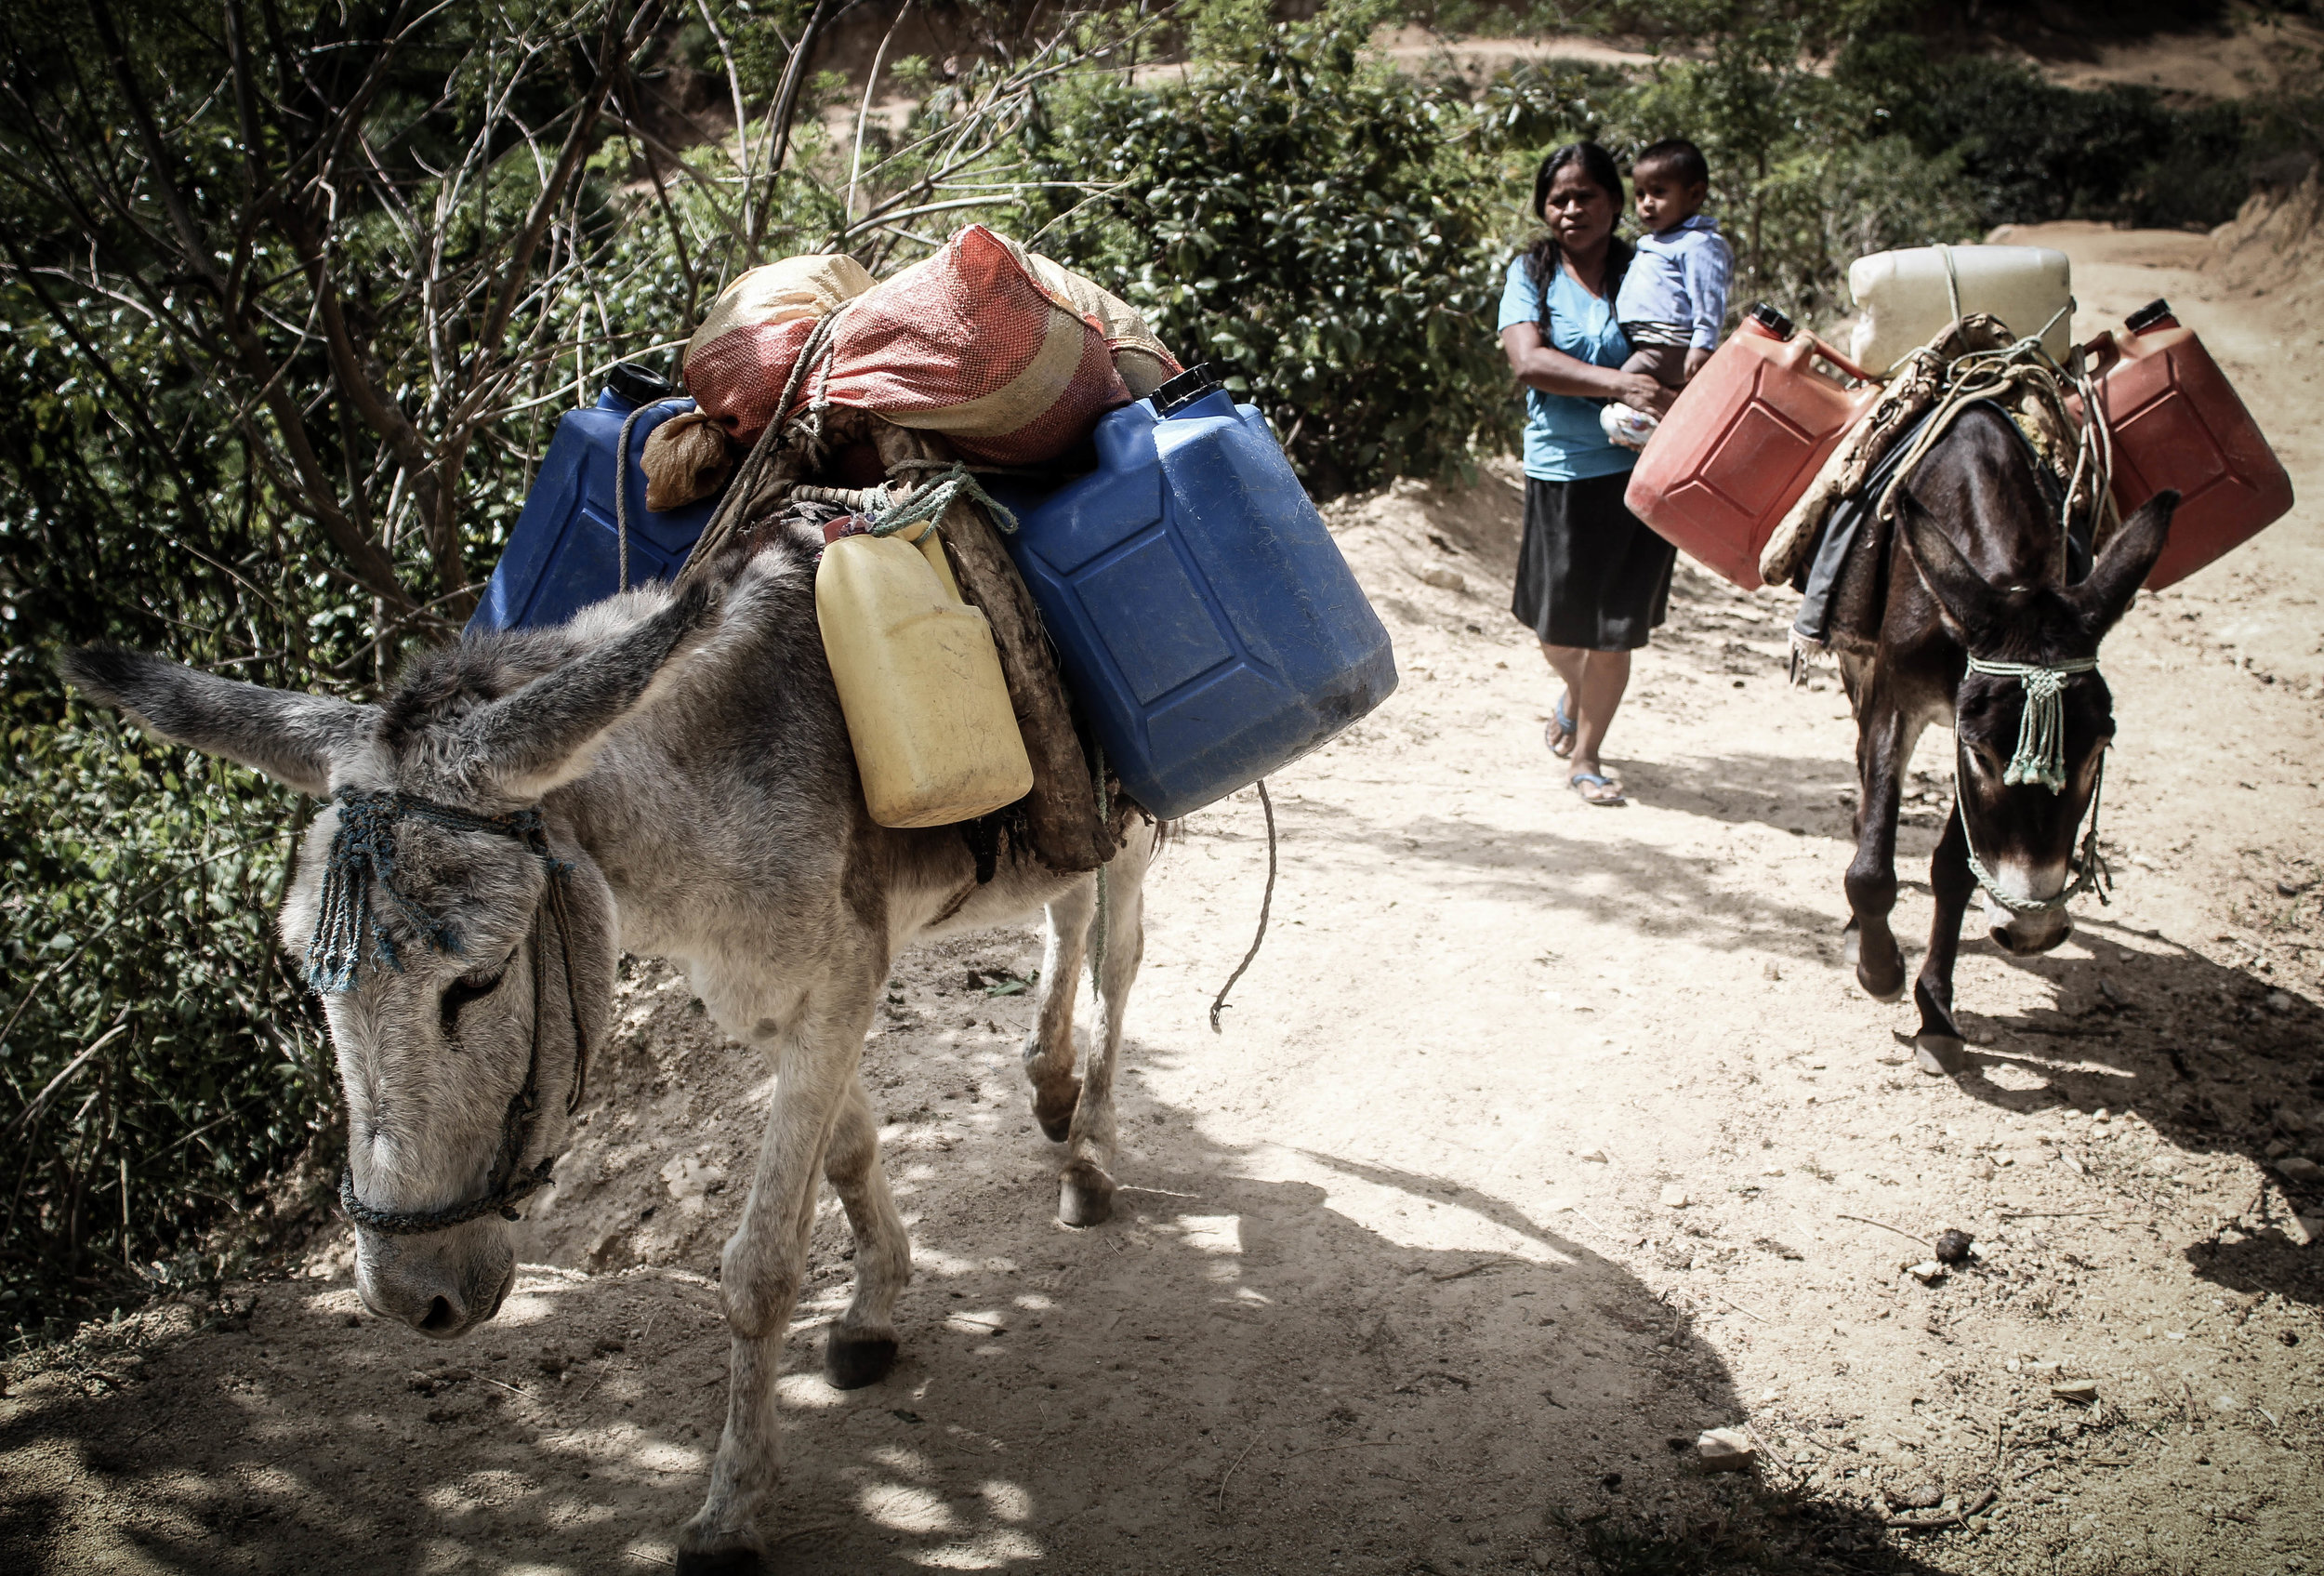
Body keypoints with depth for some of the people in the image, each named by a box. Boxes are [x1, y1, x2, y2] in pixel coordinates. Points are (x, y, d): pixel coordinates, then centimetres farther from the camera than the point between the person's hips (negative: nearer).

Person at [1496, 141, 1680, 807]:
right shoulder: (1532, 273, 1)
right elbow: (1528, 360, -15)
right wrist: (1618, 384, -28)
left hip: (1641, 469, 0)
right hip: (1562, 470, 0)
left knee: (1615, 629, 3)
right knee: (1558, 625, 12)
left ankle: (1586, 755, 22)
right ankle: (1575, 691, 47)